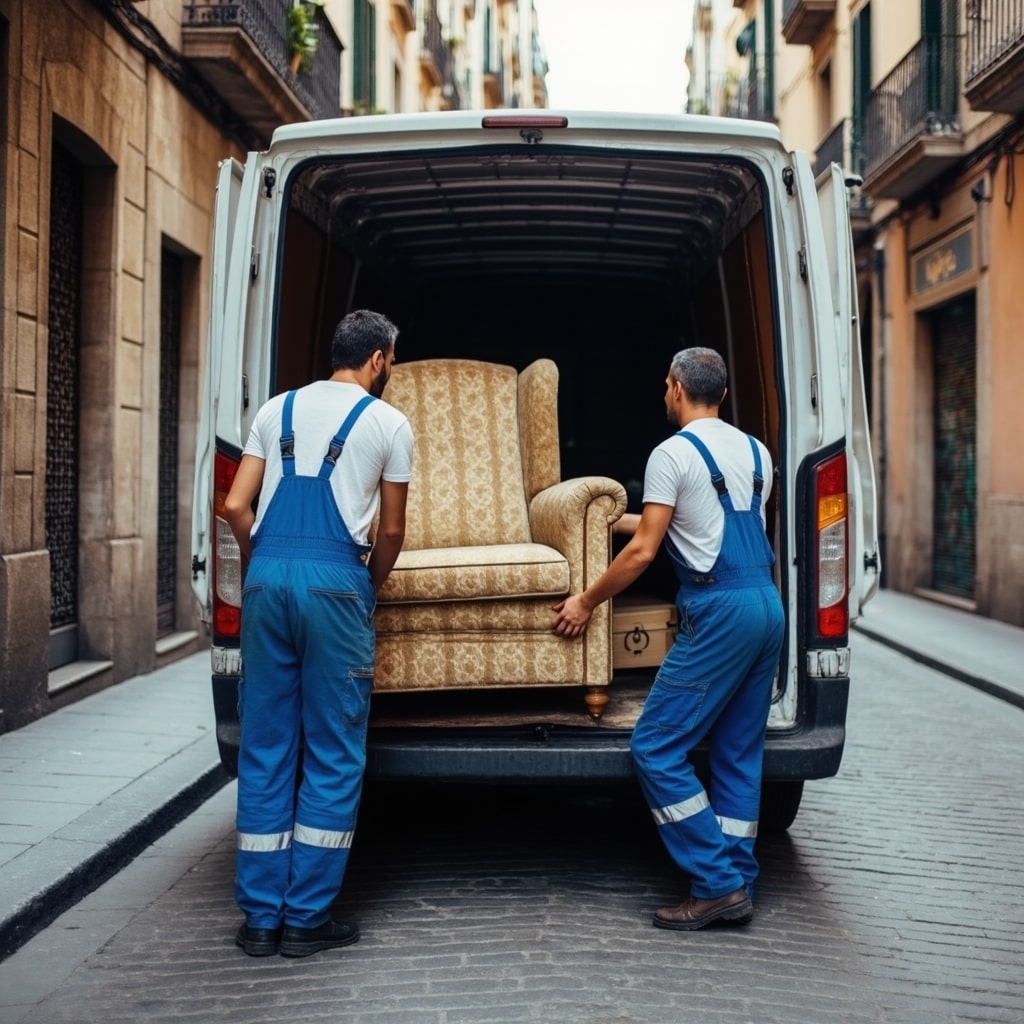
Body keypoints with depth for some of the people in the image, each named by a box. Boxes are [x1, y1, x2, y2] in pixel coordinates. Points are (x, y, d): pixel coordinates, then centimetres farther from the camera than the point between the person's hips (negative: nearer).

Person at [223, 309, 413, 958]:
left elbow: (236, 506, 11)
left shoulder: (277, 410, 17)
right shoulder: (388, 423, 7)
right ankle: (306, 917, 8)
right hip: (334, 577, -4)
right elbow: (391, 530, 8)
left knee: (265, 749, 9)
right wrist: (371, 588, 24)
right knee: (333, 755, 5)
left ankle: (261, 917, 14)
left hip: (267, 572, 4)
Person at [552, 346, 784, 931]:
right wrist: (633, 521, 36)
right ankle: (737, 889, 14)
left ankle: (718, 883, -3)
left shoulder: (673, 454, -6)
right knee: (739, 754, 12)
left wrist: (586, 602, 2)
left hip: (719, 611, -8)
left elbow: (643, 552, -10)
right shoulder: (756, 452, 16)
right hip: (769, 604, 8)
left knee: (657, 748, -2)